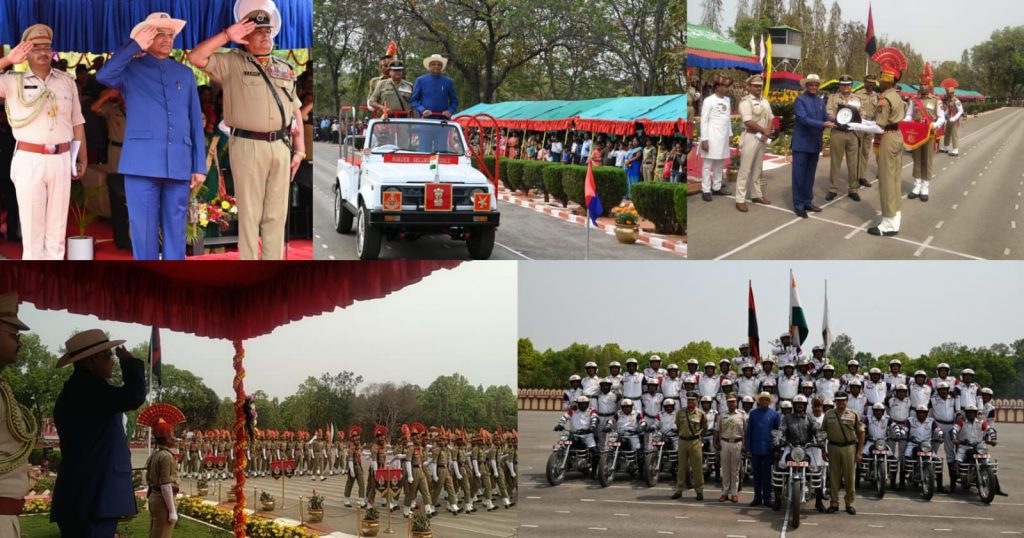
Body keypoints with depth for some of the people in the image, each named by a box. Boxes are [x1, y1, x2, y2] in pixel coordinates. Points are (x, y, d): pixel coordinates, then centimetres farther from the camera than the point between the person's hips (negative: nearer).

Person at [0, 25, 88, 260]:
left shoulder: (66, 80, 11)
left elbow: (77, 122, 13)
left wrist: (83, 157, 9)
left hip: (61, 160, 3)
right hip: (29, 160, -3)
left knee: (56, 231, 8)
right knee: (32, 231, 1)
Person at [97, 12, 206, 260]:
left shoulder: (185, 73, 17)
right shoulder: (131, 69, 9)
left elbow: (196, 122, 14)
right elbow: (103, 76, -14)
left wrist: (199, 165, 7)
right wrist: (134, 45, -9)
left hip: (179, 163, 3)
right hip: (142, 161, -3)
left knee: (175, 230, 4)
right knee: (144, 229, -3)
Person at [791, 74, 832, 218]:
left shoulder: (820, 101, 12)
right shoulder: (800, 99, -9)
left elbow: (826, 118, 9)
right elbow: (803, 119, -20)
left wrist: (830, 123, -15)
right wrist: (823, 124, -27)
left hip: (815, 143, 7)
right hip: (802, 143, -6)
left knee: (810, 174, 13)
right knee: (799, 175, -3)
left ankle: (807, 202, 21)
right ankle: (798, 205, 2)